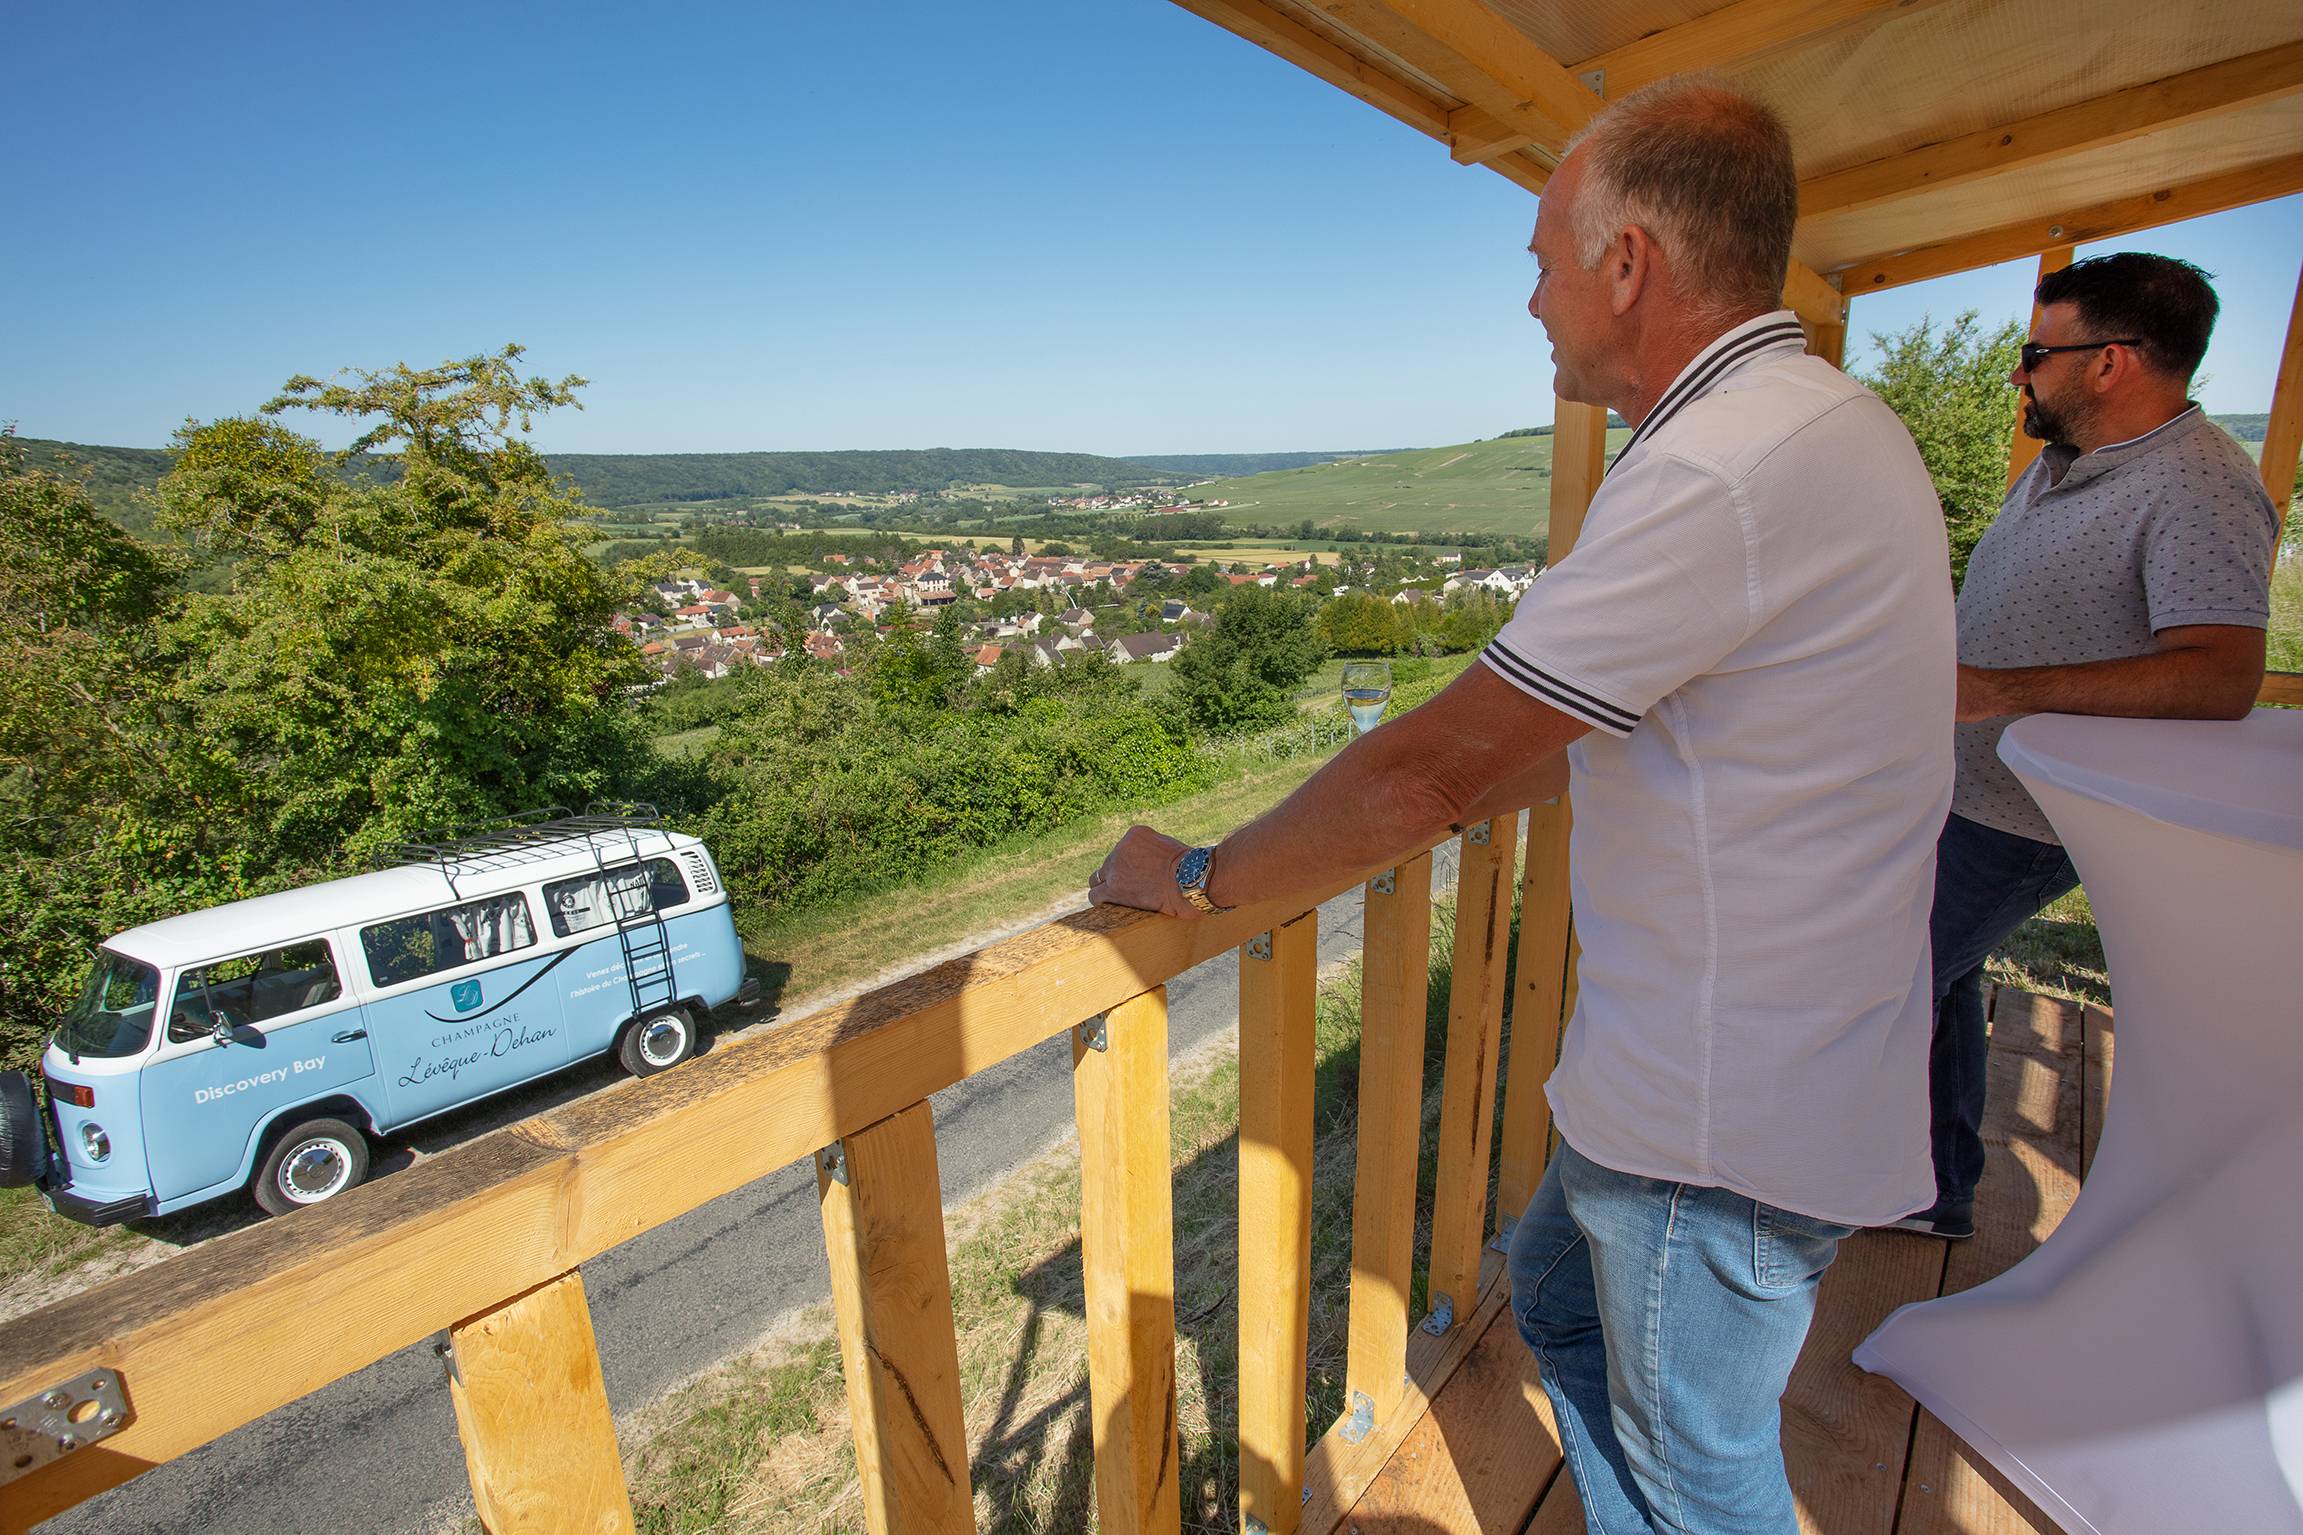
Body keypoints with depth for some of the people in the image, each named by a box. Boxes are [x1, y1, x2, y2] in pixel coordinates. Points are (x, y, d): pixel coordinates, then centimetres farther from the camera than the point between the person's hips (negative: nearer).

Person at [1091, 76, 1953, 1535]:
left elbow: (1429, 766, -27)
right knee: (1561, 1296, 28)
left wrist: (1193, 878, -13)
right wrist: (1444, 807, 16)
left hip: (1727, 1124, -9)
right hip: (1751, 1059, 9)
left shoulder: (1722, 471, -27)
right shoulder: (1829, 422, 8)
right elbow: (1614, 710, 13)